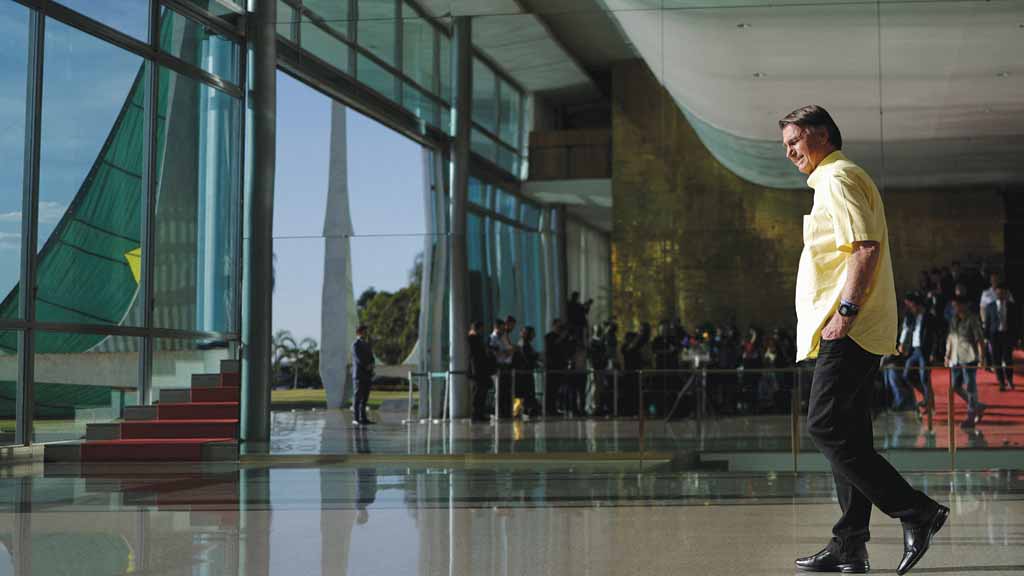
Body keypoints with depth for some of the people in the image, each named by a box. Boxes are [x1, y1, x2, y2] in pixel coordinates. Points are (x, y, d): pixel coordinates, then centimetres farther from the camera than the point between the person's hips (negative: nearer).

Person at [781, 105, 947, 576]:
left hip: (849, 330, -11)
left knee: (826, 427, -14)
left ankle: (916, 512, -13)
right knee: (847, 434, 7)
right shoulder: (833, 180, 25)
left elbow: (866, 246, -19)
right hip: (856, 331, 11)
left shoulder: (839, 178, -7)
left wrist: (845, 311, -22)